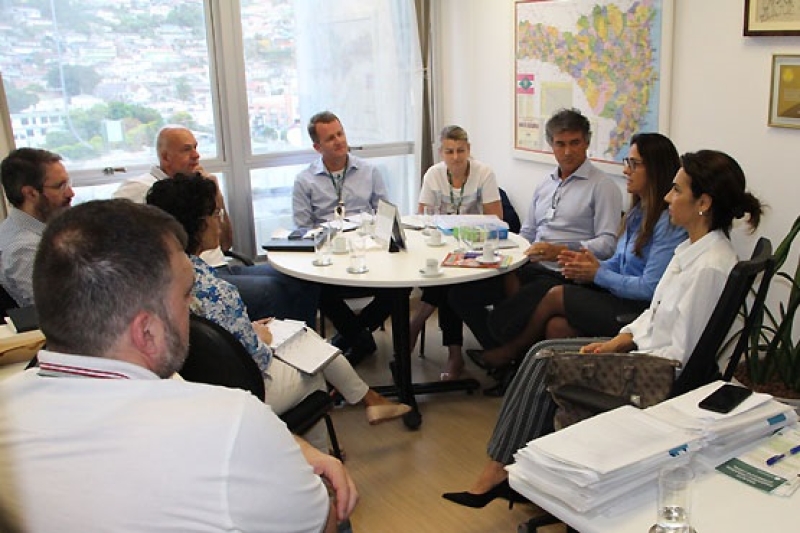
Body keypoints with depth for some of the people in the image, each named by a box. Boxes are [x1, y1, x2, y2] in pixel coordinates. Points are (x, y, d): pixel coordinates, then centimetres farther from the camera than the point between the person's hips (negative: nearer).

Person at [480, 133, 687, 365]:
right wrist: (589, 264, -4)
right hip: (620, 297, 8)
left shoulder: (668, 222, -16)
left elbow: (650, 288, -20)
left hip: (640, 311, -8)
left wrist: (598, 274, -13)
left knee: (556, 295, -8)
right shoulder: (637, 213, 15)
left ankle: (514, 349, 16)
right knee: (556, 326, -14)